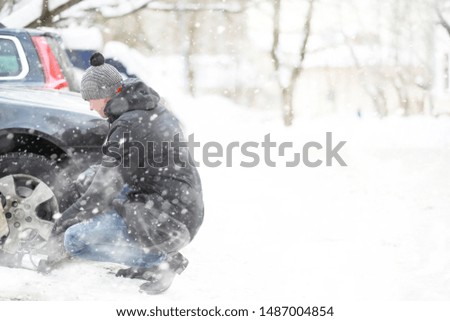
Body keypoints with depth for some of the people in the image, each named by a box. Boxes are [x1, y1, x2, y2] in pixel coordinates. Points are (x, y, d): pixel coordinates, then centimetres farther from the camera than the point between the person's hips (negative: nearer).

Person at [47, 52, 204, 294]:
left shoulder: (127, 128, -18)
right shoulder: (155, 110, 10)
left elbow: (101, 195, -15)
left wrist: (65, 220, 0)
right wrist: (97, 174, 24)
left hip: (165, 223, -10)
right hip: (186, 211, 10)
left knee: (74, 241, -8)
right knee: (93, 175, 22)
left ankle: (162, 259, -6)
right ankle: (149, 263, 14)